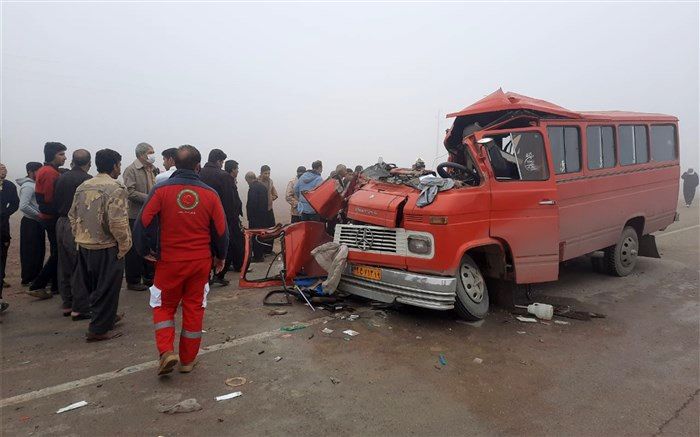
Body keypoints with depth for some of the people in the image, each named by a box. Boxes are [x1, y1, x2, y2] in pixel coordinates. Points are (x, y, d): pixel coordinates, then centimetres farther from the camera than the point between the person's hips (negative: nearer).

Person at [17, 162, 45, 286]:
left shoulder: (35, 184, 14)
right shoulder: (27, 186, -14)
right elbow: (23, 206, -24)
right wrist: (38, 215, -17)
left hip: (37, 223, 9)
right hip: (30, 223, -9)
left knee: (39, 251, 14)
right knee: (30, 252, -1)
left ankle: (35, 276, 24)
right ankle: (28, 279, 7)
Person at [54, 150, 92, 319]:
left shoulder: (61, 178, 7)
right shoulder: (87, 180, -14)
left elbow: (56, 202, 12)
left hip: (61, 224, 7)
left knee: (65, 267, 15)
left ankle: (67, 305, 25)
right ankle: (80, 308, 3)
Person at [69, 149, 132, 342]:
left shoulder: (82, 187, 8)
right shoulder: (115, 188, -17)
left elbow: (73, 216, 14)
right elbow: (118, 223, -24)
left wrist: (80, 237, 21)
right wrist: (125, 245, -12)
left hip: (85, 245, 8)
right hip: (107, 248, -8)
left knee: (93, 287, 21)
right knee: (107, 289, 5)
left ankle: (107, 317, 39)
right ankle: (99, 329, 12)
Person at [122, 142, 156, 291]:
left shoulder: (150, 170, 12)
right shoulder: (131, 170, -9)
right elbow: (130, 192, -18)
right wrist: (149, 198, -19)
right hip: (135, 216, -7)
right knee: (135, 250, 2)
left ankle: (149, 278, 26)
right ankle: (133, 281, 13)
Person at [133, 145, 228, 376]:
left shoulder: (162, 190, -9)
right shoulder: (209, 193, -4)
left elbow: (144, 223, -10)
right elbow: (221, 230, 1)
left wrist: (145, 250, 6)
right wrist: (220, 256, 15)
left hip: (169, 261, -1)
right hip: (201, 261, 1)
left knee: (164, 306, 16)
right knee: (194, 308, 12)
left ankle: (166, 352, 1)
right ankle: (188, 359, 22)